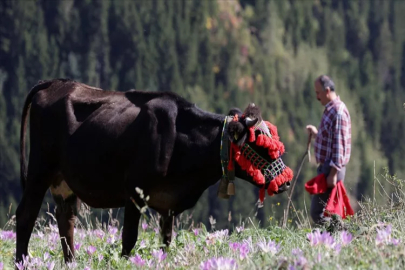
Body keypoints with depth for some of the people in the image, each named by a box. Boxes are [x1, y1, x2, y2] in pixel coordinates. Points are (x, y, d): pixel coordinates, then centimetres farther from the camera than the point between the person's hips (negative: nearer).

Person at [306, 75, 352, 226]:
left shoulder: (338, 112, -16)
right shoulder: (330, 110, 15)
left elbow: (339, 145, -21)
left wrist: (333, 173, -23)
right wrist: (316, 134, 12)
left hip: (332, 168, -10)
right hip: (326, 166, 10)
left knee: (318, 213, -12)